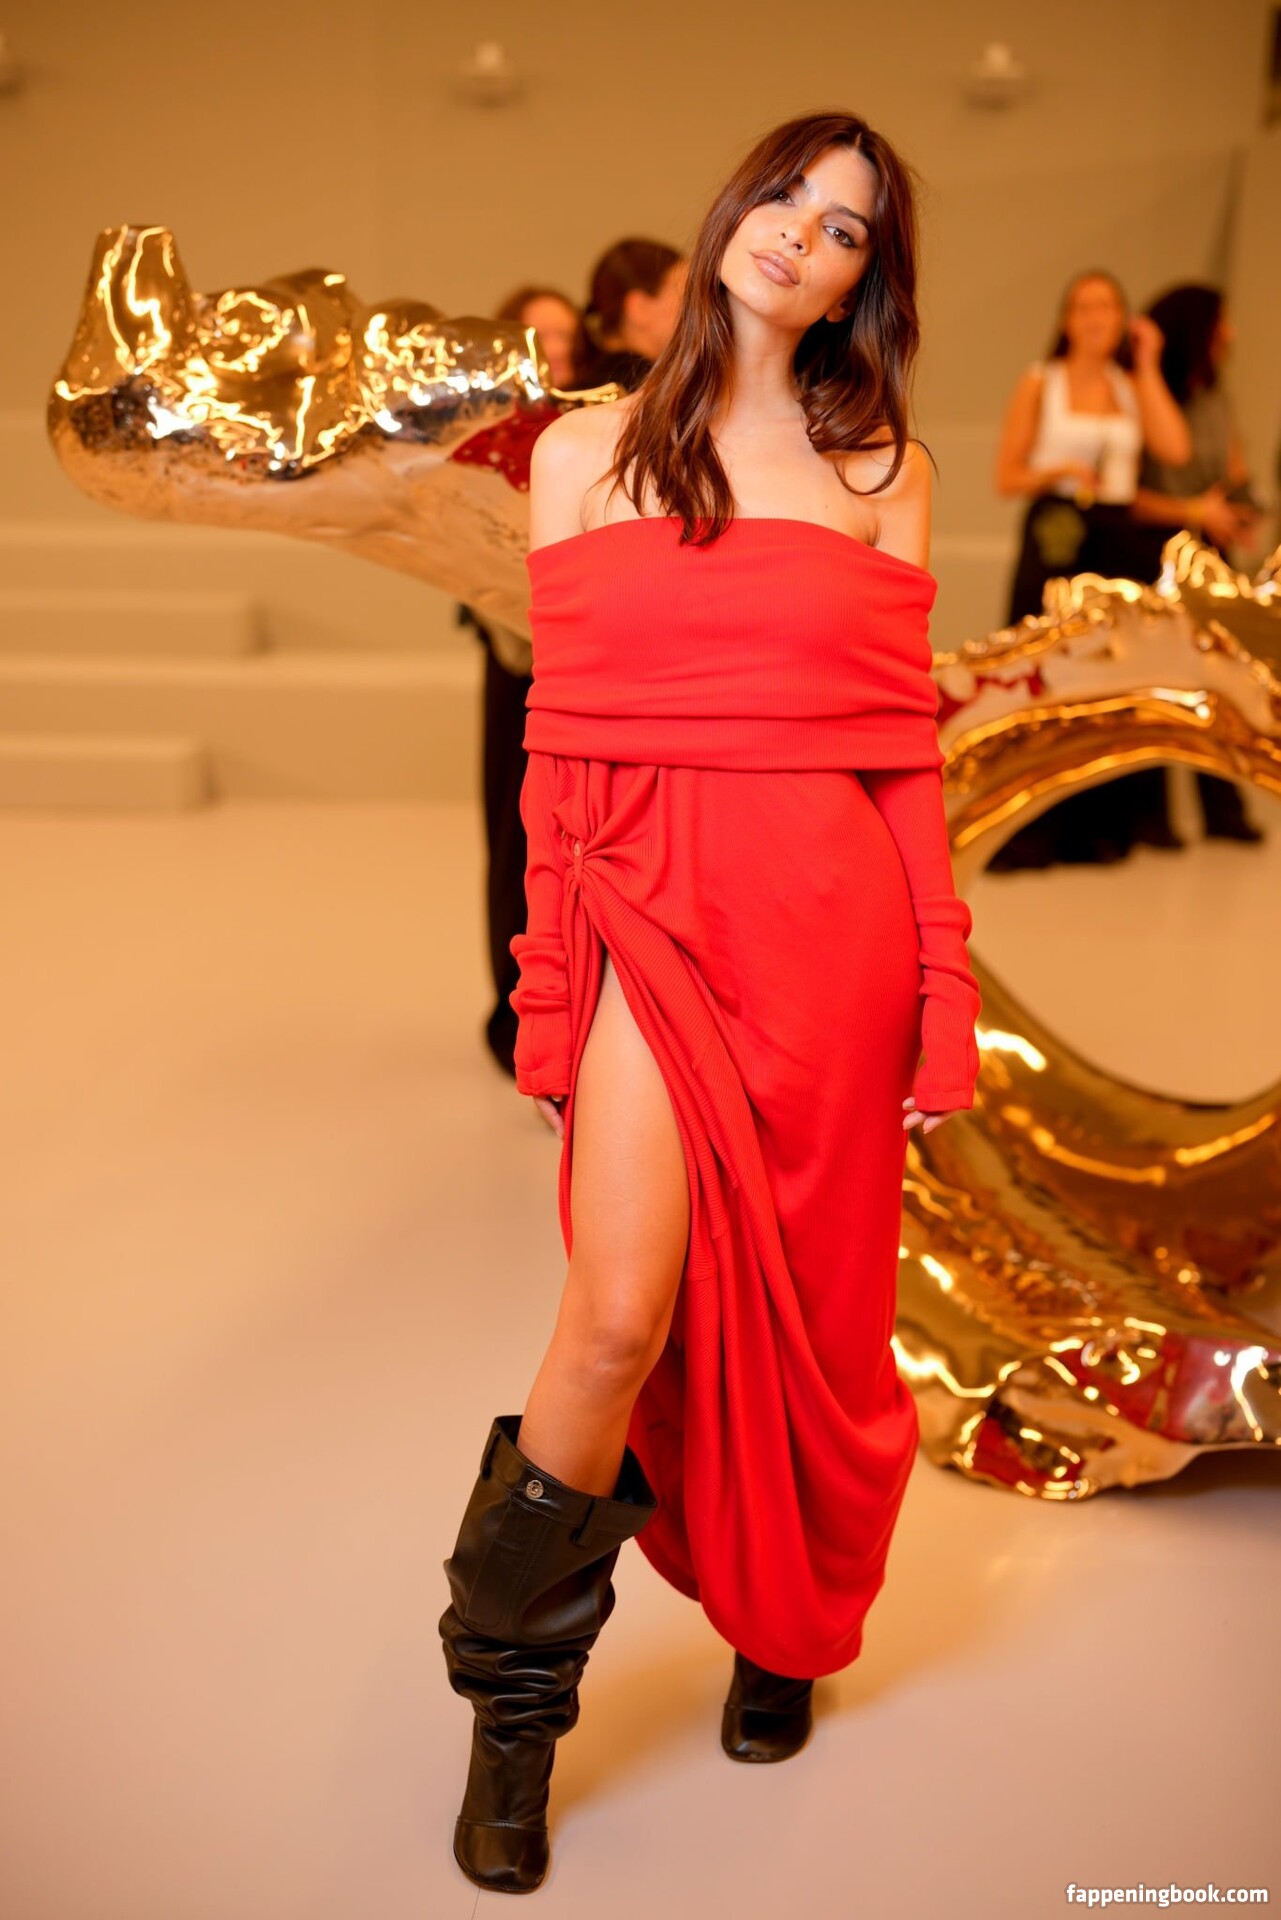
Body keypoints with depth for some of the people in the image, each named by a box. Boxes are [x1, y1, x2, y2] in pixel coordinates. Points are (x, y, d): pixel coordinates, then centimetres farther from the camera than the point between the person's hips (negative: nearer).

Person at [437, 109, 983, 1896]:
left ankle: (782, 1629, 38)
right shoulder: (583, 455, 8)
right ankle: (512, 1706, 14)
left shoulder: (884, 469, 9)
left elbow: (905, 747, 6)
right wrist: (549, 995, 2)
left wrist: (946, 997, 3)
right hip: (653, 916, -1)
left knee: (806, 1310, 10)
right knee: (623, 1317, -12)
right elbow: (563, 743, 5)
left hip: (831, 925, 1)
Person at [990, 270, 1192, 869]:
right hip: (1055, 538, -3)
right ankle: (1024, 835, -4)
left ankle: (1098, 828, 10)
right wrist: (1062, 469, -15)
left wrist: (1148, 366, 2)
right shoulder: (1039, 382, 6)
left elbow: (1176, 449, -4)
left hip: (1117, 543, 3)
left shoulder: (1133, 387, 14)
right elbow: (1007, 477, 2)